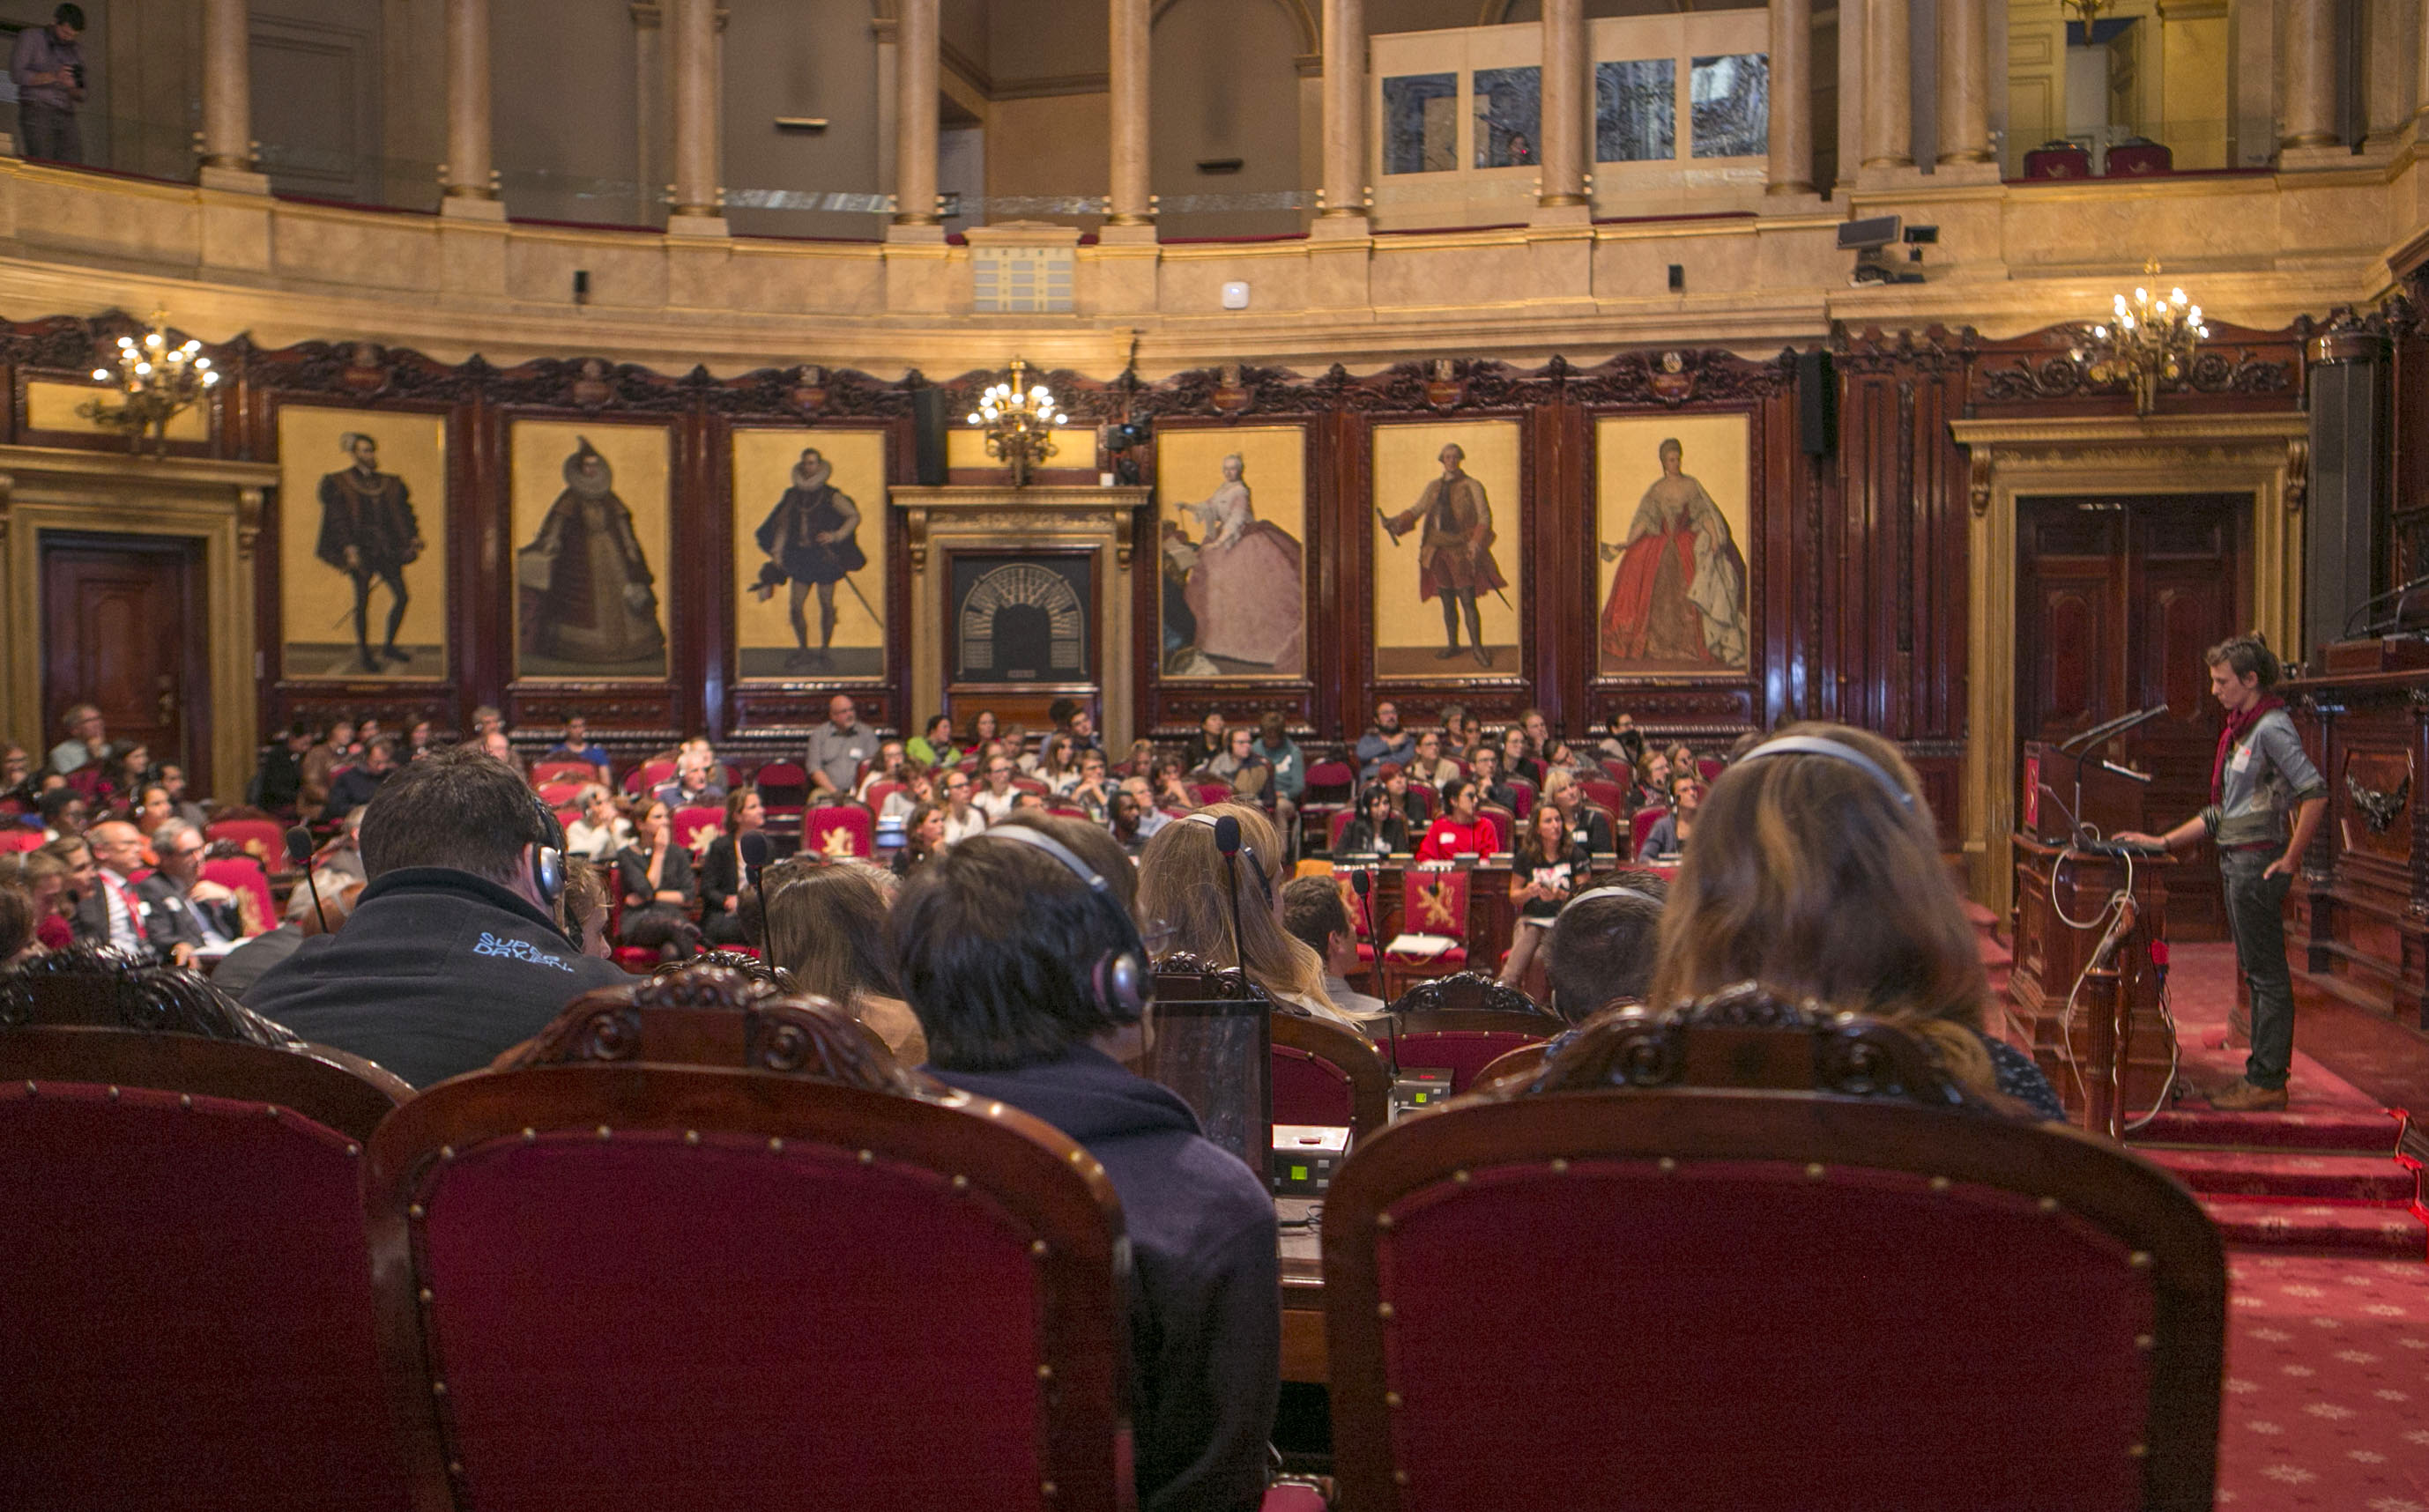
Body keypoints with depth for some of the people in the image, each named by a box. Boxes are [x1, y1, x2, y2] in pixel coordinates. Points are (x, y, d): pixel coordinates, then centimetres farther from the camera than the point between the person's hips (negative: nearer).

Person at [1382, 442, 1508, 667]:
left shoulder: (1472, 487, -2)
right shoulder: (1434, 487, 12)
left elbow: (1484, 517, -8)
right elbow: (1416, 510, 7)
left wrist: (1477, 542, -22)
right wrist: (1396, 521, -12)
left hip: (1462, 551, -4)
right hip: (1438, 550, 4)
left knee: (1468, 602, -7)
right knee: (1447, 602, 11)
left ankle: (1477, 647, 2)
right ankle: (1452, 645, 23)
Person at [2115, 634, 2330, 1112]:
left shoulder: (2271, 728, -13)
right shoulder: (2240, 731, 17)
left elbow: (2315, 792, -23)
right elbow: (2223, 812, 21)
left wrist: (2291, 859, -21)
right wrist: (2162, 842, 18)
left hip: (2260, 861, -10)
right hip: (2237, 862, 10)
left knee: (2266, 975, -5)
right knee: (2256, 974, 13)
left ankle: (2266, 1082, 0)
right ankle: (2262, 1075, 19)